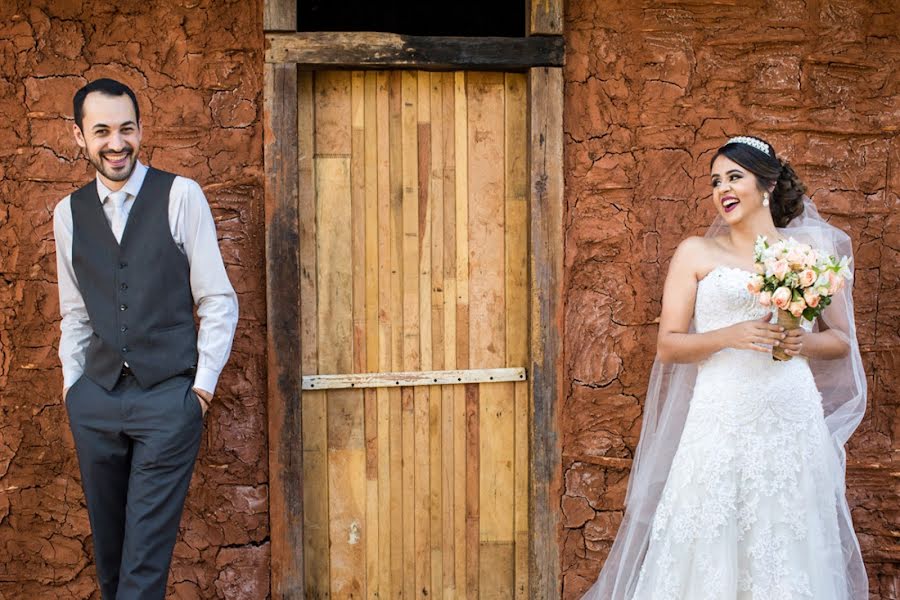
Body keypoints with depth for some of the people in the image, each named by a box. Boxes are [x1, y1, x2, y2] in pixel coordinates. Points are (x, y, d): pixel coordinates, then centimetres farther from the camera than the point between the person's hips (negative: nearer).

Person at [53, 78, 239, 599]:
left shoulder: (180, 195, -2)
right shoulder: (69, 213, 10)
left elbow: (217, 299, -1)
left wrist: (204, 383, -5)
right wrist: (72, 385, 8)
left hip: (169, 397, -4)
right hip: (95, 400, 4)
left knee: (147, 549, -6)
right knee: (107, 541, 12)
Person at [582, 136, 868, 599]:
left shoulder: (810, 250, 11)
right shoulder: (697, 253, 6)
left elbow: (840, 339, 16)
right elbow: (667, 345, 2)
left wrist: (805, 342, -5)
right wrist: (730, 336, -13)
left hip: (794, 424, 2)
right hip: (722, 425, -2)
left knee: (791, 547, 4)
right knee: (711, 548, -2)